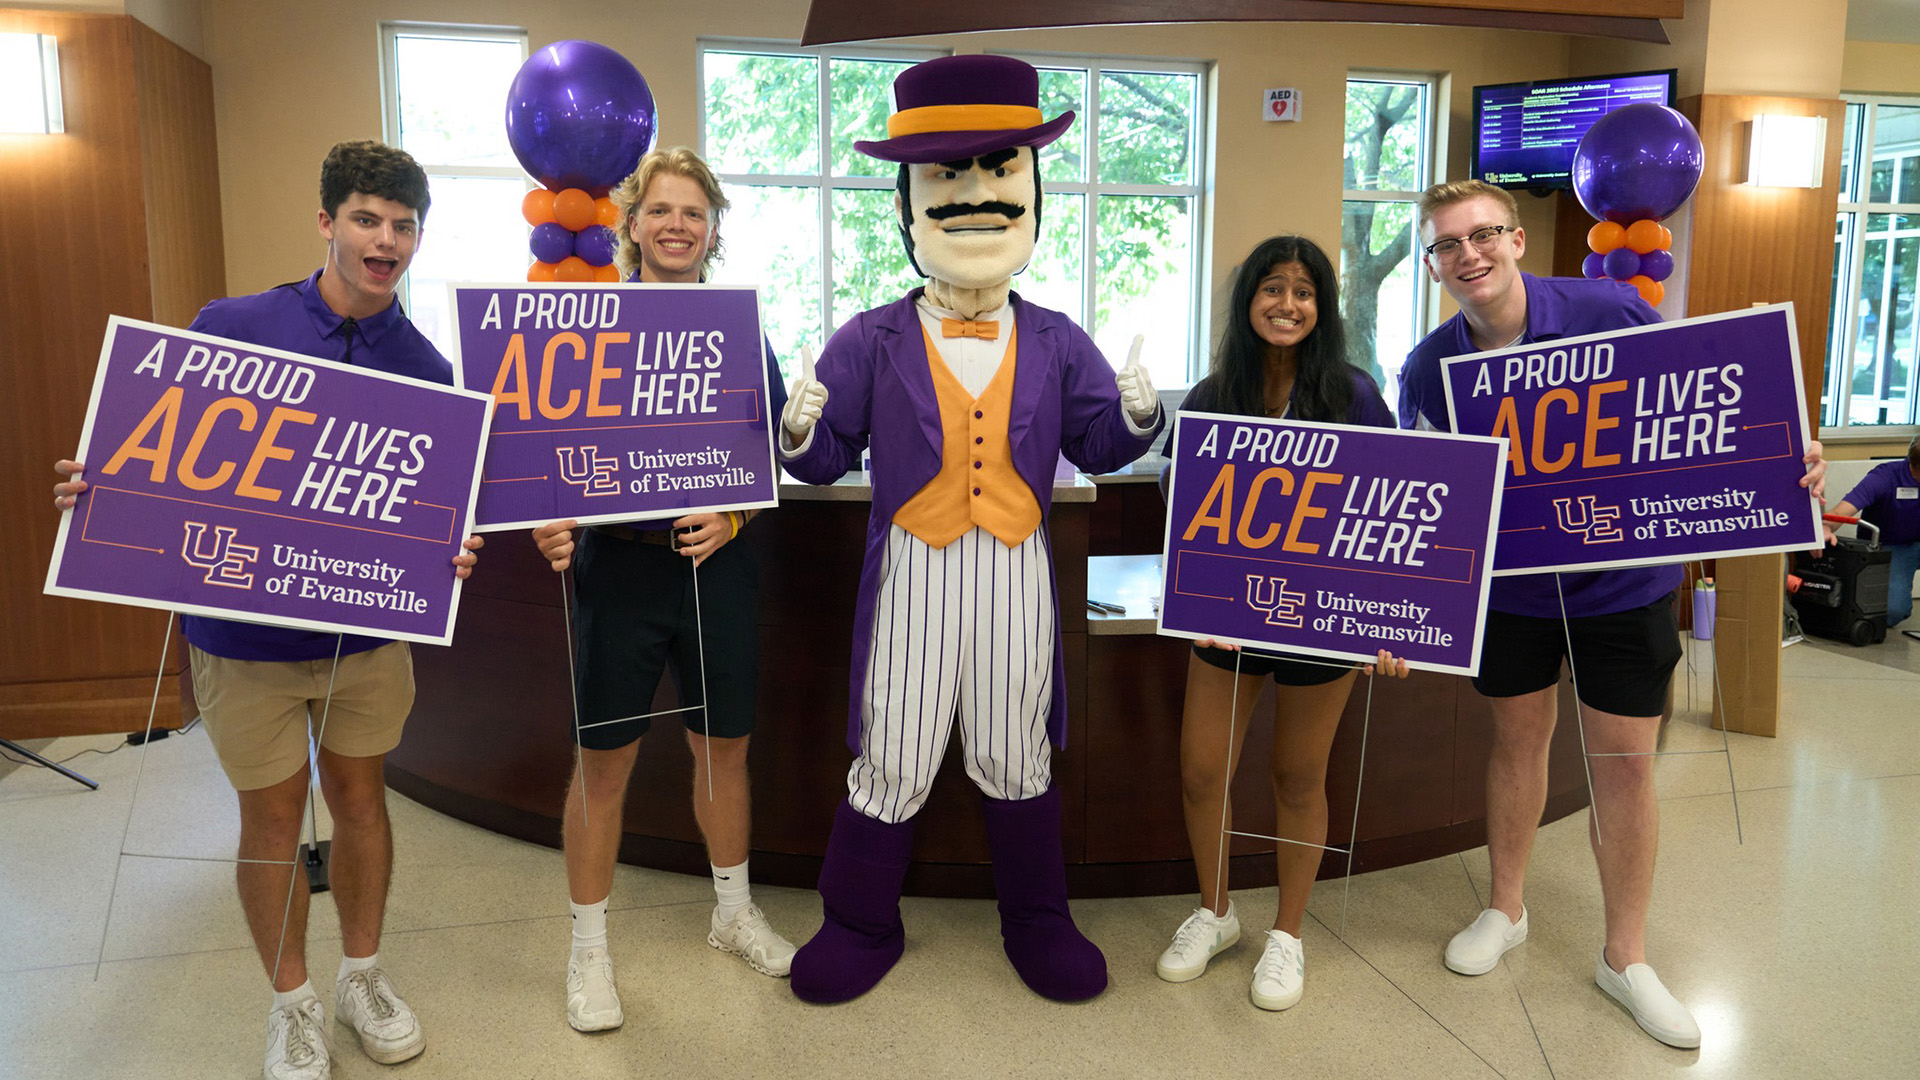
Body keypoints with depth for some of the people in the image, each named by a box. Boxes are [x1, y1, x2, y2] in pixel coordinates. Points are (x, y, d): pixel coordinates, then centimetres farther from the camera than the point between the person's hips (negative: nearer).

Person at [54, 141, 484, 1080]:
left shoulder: (426, 369, -3)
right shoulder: (230, 328, -8)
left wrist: (448, 552, -19)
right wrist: (100, 488, -20)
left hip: (371, 631, 2)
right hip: (246, 631, -1)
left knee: (360, 797, 16)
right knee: (273, 816, 11)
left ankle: (363, 973, 37)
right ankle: (293, 1001, 31)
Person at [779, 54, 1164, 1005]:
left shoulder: (1057, 344, 3)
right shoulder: (870, 342, -2)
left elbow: (1095, 447, 5)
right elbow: (827, 459, 0)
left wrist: (1135, 415, -14)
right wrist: (802, 433, -22)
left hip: (1016, 573, 2)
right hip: (913, 570, -1)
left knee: (1016, 757, 16)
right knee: (890, 762, 9)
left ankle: (1036, 920, 36)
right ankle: (862, 924, 31)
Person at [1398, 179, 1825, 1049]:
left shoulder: (1614, 315, -16)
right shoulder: (1427, 370, -10)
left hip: (1623, 580, -1)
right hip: (1507, 587, 2)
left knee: (1624, 764, 5)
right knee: (1518, 741, 16)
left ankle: (1625, 957, 23)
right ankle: (1505, 910, 36)